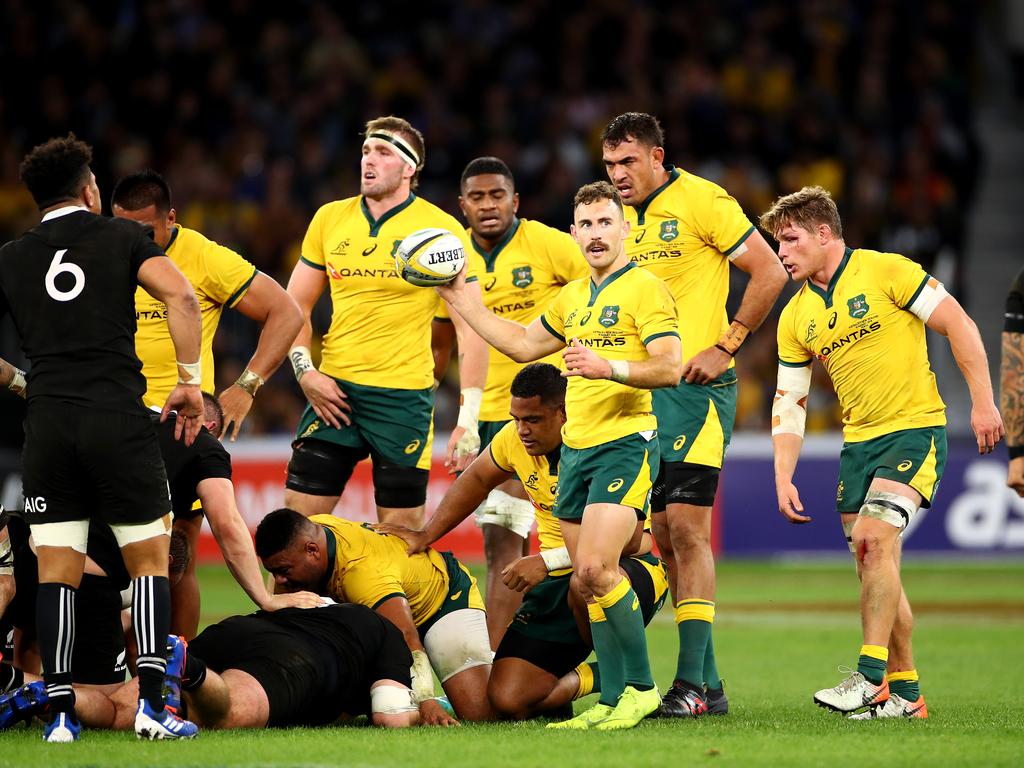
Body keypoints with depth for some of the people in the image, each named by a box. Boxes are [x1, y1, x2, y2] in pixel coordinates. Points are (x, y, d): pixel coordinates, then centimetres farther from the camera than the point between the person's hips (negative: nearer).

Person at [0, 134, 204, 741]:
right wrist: (191, 381, -2)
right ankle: (151, 702, -6)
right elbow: (179, 294, -8)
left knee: (57, 572, 5)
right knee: (149, 560, 6)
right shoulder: (123, 238, 7)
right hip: (121, 420, -2)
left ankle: (61, 711, -2)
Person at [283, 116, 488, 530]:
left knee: (403, 530, 0)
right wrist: (304, 370, 1)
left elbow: (471, 328, -5)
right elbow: (295, 305, 16)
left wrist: (469, 418, -10)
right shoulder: (329, 219, 7)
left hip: (403, 398, -3)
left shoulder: (441, 229, -4)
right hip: (334, 392, 4)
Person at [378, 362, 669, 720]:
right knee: (507, 700, -11)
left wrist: (548, 562, -31)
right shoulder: (515, 438, -1)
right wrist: (427, 535, 19)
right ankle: (586, 678, 19)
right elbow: (476, 480, 22)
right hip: (557, 581, 6)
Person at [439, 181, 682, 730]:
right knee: (587, 581, 4)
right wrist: (460, 300, 29)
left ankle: (640, 688, -8)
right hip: (574, 448, 8)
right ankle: (614, 700, 7)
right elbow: (524, 344, 32)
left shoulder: (645, 288, -7)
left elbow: (670, 367, -16)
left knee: (595, 567, -19)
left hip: (625, 442, -8)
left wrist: (608, 367, -29)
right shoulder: (572, 298, 18)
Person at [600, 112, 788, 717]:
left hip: (696, 388, -8)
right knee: (665, 535, 5)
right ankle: (708, 684, 9)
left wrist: (725, 347, -12)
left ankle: (692, 682, -14)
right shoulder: (624, 218, 14)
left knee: (686, 525, -13)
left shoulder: (702, 201, -7)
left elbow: (770, 273, -9)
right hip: (641, 390, 8)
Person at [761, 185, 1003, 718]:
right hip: (858, 442, 7)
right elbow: (788, 403, 12)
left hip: (915, 429, -7)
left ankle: (871, 675, -23)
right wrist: (783, 478, 2)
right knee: (874, 568, 4)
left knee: (874, 535, -23)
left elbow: (958, 325, -8)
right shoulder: (795, 318, 9)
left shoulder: (885, 271, -9)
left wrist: (982, 401, -12)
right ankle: (903, 692, 12)